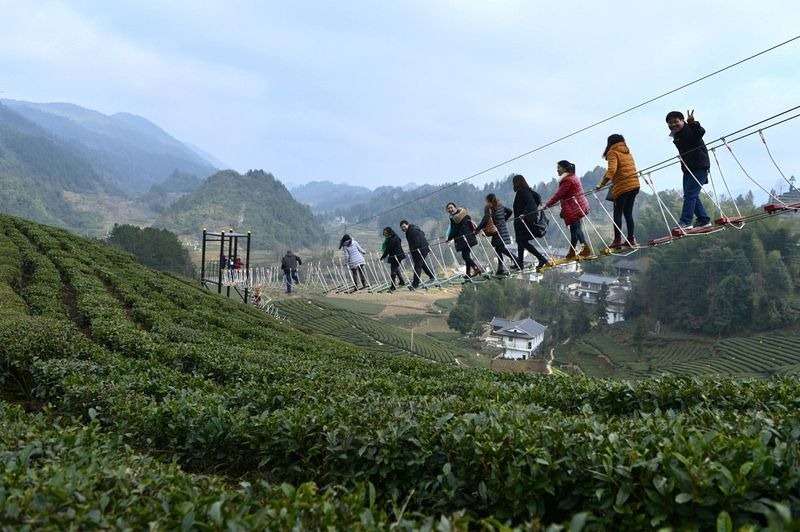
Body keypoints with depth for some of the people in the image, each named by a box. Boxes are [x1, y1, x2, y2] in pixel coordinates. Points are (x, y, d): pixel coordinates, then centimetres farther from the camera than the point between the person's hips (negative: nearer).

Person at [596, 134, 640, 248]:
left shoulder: (613, 152, -3)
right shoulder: (627, 151, 20)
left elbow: (612, 169, -19)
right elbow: (632, 167, 16)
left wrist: (602, 183, -22)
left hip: (622, 186, -7)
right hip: (635, 184, 7)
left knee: (617, 213, -1)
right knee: (628, 212, 13)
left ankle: (617, 240, -4)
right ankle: (631, 239, 11)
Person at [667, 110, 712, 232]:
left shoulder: (690, 130, -13)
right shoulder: (676, 136, 12)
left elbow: (701, 132, -35)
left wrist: (693, 123, -50)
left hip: (700, 167, -9)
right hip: (688, 169, 9)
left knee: (690, 194, -14)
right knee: (690, 195, 11)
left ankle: (685, 222, -14)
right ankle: (704, 220, 20)